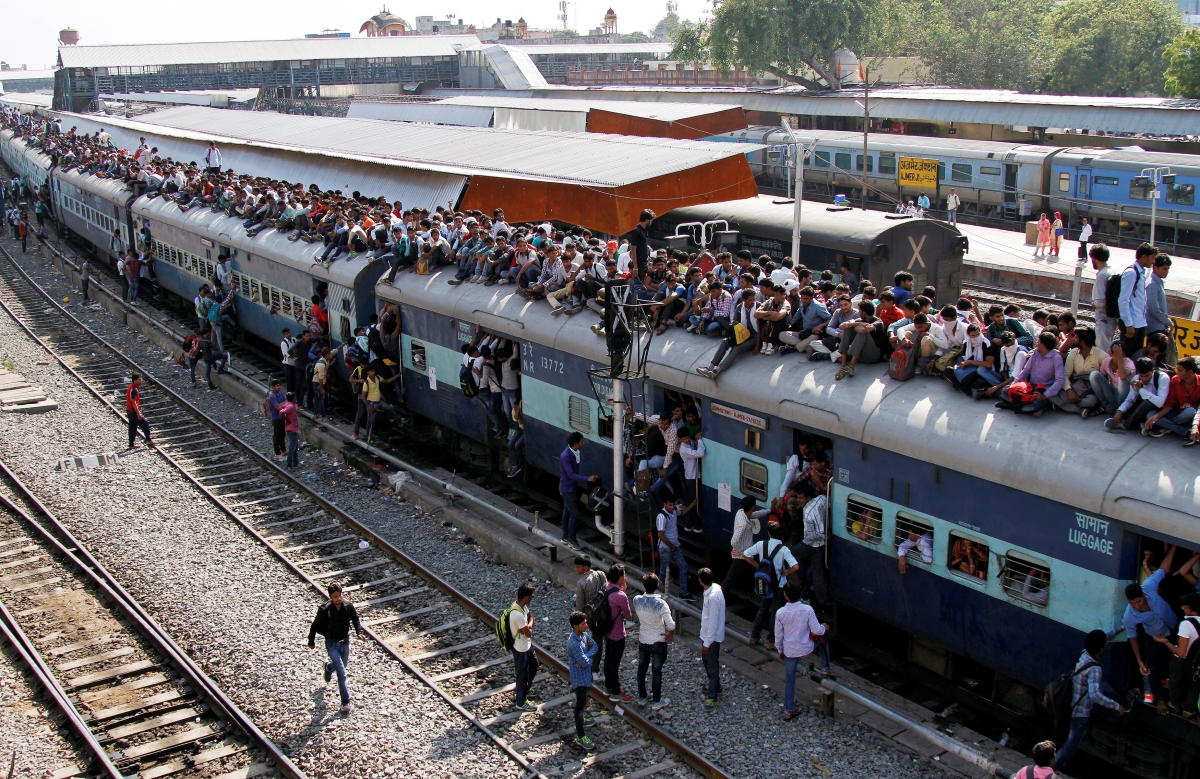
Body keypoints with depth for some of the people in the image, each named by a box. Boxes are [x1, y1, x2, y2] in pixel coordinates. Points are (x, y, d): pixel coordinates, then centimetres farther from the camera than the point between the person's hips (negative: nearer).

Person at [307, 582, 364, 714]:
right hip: (332, 644, -5)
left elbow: (355, 619, 7)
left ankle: (329, 667, 62)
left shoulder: (348, 606, -13)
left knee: (343, 665, 27)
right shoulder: (324, 610, -24)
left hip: (345, 641, 5)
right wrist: (311, 642, 1)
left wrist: (358, 632, -7)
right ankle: (346, 702, 0)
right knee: (342, 673, -10)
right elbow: (314, 626, -9)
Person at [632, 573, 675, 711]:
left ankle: (642, 698, 34)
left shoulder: (637, 600, -16)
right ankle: (656, 701, 23)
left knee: (642, 668, 20)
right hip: (658, 642, -4)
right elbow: (671, 625, -25)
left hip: (642, 641, 4)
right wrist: (670, 634, -3)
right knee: (656, 671, 10)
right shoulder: (661, 604, -29)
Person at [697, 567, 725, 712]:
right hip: (707, 635, 10)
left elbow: (713, 623, -27)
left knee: (712, 666, 4)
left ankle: (713, 697, 17)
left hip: (712, 637, -10)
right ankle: (715, 688, 41)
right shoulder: (715, 587, -3)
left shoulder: (713, 598, -32)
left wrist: (707, 643, -20)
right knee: (706, 661, 24)